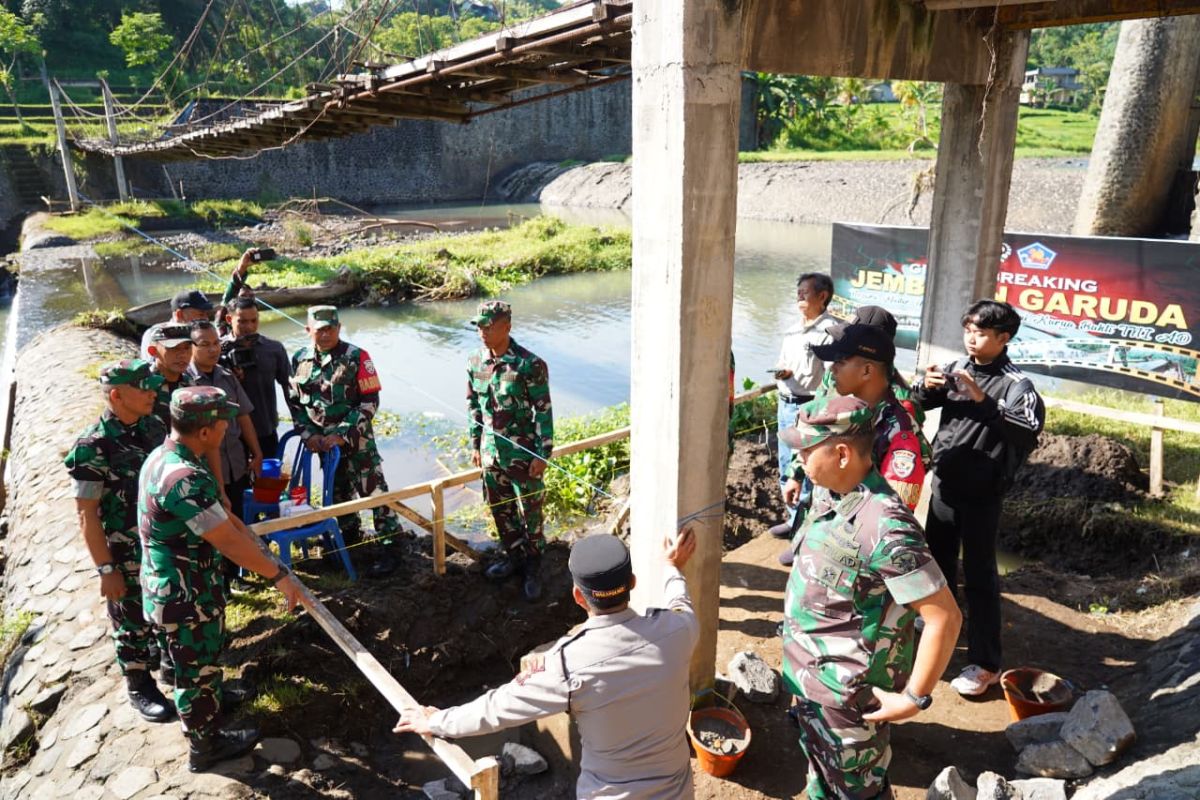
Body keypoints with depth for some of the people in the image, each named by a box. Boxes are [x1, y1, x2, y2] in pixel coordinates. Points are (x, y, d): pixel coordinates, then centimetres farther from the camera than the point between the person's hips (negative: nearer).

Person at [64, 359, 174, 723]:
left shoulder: (151, 427, -4)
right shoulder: (93, 447, -22)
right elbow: (87, 516, -18)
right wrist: (106, 570, -16)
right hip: (126, 556, -6)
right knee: (133, 622, 13)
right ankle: (139, 686, 33)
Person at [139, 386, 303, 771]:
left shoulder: (164, 457, 1)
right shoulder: (184, 477, -33)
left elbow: (220, 515, 12)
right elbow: (227, 540, -31)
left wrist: (256, 542, 17)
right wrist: (278, 574, -22)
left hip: (176, 588, 9)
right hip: (186, 597, -9)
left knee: (201, 666, 28)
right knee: (197, 673, 12)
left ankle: (210, 727, 49)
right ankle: (205, 749, 34)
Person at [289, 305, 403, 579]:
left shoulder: (356, 357, -10)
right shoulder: (299, 360, 3)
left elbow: (370, 402, -12)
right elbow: (294, 402, 10)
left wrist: (342, 434, -17)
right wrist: (308, 433, -3)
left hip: (356, 440, -4)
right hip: (323, 442, 5)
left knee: (374, 490, -6)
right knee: (338, 492, 18)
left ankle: (387, 547, 1)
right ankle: (350, 537, 36)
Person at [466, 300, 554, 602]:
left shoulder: (529, 365, -17)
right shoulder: (475, 362, 1)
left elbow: (544, 411, -13)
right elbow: (473, 406, 12)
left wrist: (543, 455, -13)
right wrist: (475, 445, 12)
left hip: (523, 454, -5)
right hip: (491, 453, 6)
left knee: (530, 513, 6)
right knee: (500, 509, 18)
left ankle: (532, 568, 24)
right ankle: (513, 556, 38)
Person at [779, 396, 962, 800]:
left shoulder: (884, 527, -32)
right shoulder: (827, 493, -5)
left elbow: (945, 618, -28)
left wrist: (913, 698, -21)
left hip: (848, 693, -8)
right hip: (810, 677, 8)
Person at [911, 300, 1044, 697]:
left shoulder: (1016, 383, -13)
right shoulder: (955, 368, 1)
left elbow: (1028, 430, -27)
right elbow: (916, 406, 2)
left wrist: (983, 401, -36)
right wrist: (926, 386, -19)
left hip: (981, 493, -5)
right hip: (944, 482, 5)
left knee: (979, 575, 0)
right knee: (938, 560, 19)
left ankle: (985, 663, 11)